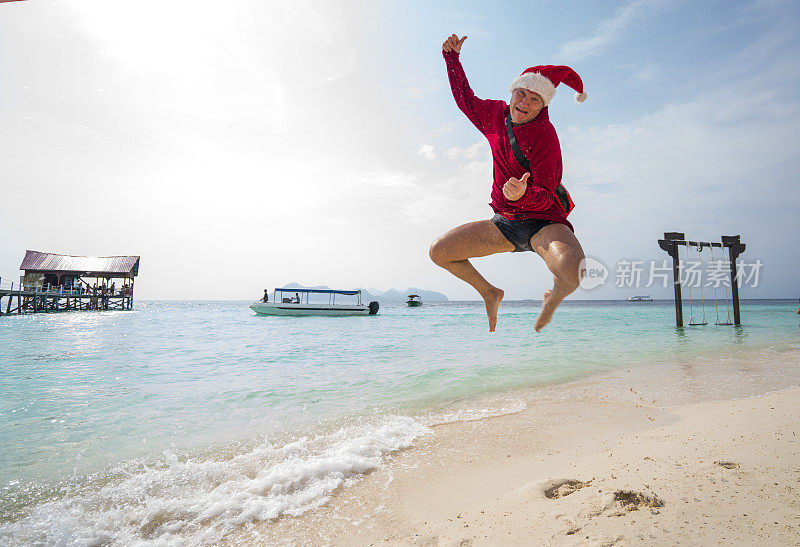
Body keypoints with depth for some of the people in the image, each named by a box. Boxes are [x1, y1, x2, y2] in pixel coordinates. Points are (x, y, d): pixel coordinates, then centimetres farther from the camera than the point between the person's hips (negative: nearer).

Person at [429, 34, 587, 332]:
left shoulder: (544, 134, -15)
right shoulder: (496, 114, 3)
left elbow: (546, 196, -20)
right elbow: (465, 99, 24)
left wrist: (524, 194, -42)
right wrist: (452, 57, 20)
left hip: (544, 222, -5)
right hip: (506, 224, 6)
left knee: (572, 271, -37)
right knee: (439, 251, -4)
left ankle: (553, 298, 3)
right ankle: (489, 293, 19)